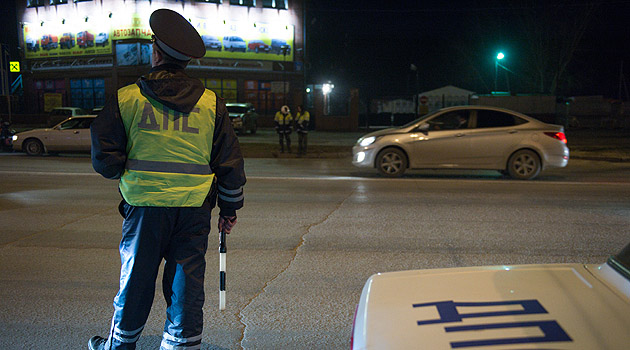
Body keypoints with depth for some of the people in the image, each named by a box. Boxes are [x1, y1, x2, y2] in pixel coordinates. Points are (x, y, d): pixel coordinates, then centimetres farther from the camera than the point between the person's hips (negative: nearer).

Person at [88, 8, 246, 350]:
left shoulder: (125, 98, -2)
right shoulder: (211, 103, 3)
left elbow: (103, 157, -1)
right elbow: (231, 161, 4)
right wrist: (229, 209, 13)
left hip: (144, 204, 0)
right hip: (195, 207, 1)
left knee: (136, 279, 14)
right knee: (186, 281, 9)